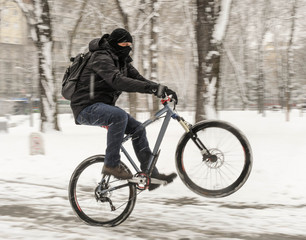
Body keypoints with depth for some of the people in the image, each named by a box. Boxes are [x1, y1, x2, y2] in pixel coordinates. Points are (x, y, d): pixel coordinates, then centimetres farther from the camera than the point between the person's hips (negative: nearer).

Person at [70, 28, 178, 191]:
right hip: (86, 108, -9)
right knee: (120, 116, -35)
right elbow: (117, 81, -33)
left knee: (137, 129, -4)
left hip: (103, 106, 9)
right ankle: (111, 165, -26)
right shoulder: (101, 58, -17)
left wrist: (163, 90, -13)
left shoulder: (122, 61, 13)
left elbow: (138, 79, 6)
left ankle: (151, 174, -1)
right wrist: (152, 87, -42)